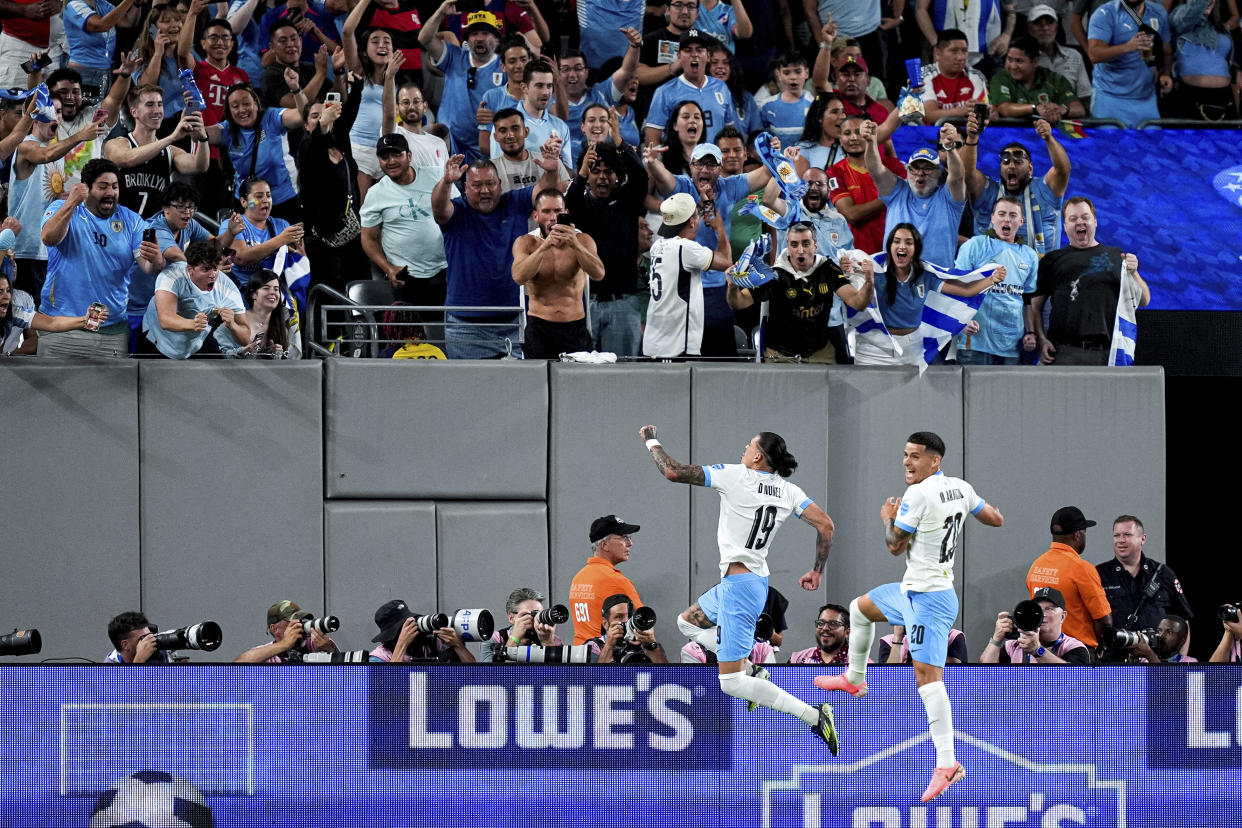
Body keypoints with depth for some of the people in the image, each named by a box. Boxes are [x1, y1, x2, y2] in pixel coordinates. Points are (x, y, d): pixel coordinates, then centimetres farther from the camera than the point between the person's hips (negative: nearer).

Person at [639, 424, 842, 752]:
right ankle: (751, 670, 15)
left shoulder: (736, 476, -14)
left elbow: (673, 472, -12)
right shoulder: (788, 491, 3)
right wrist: (817, 571, 8)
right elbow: (825, 525, -3)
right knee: (688, 622, 30)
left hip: (738, 585, -9)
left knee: (731, 683, -7)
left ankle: (815, 715, -15)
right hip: (757, 579, 9)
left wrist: (651, 442, 6)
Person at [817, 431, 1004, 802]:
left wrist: (888, 518, 7)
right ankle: (855, 679, 49)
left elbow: (895, 545, -13)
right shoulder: (961, 488, 3)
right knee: (860, 608, 30)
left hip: (928, 598, -10)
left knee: (927, 675, -16)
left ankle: (947, 763, -23)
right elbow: (996, 519, 12)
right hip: (912, 590, 10)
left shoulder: (918, 494, -21)